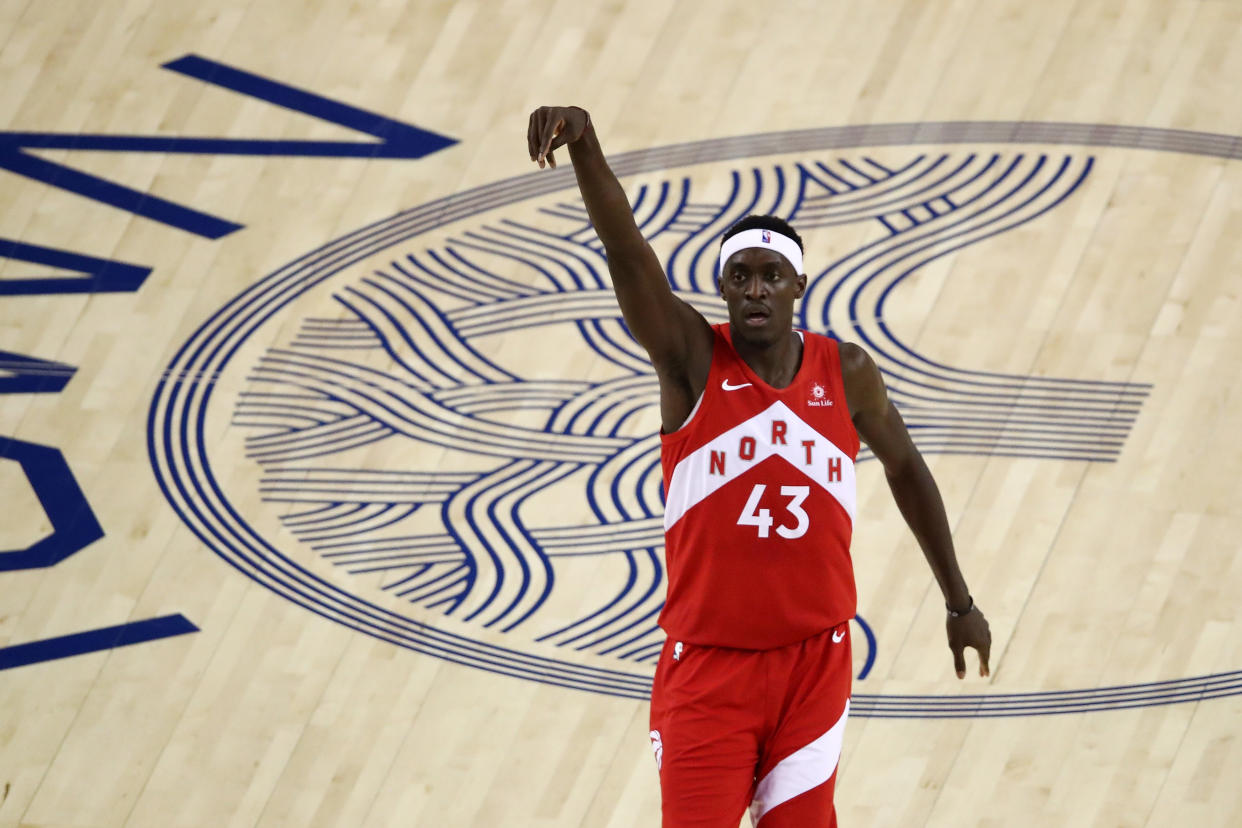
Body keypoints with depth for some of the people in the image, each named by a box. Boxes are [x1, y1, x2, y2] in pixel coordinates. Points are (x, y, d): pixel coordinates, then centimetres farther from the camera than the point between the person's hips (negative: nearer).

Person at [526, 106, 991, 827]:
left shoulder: (845, 374, -1)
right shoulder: (692, 359, -9)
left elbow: (905, 466, 17)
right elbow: (625, 245, -25)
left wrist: (959, 600, 23)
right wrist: (585, 145, -43)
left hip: (813, 660, 2)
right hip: (708, 665, -2)